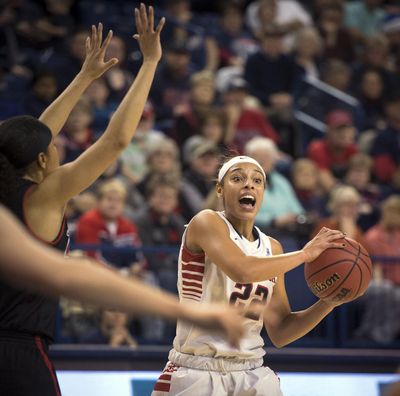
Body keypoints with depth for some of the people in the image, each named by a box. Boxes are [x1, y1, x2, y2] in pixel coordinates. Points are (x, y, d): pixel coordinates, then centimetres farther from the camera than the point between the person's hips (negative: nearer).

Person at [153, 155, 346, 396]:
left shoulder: (272, 248, 10)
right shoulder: (207, 222, -8)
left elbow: (280, 333, 10)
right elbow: (242, 270, -28)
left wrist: (329, 301, -3)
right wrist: (304, 254, -17)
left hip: (251, 375, 5)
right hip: (196, 374, -5)